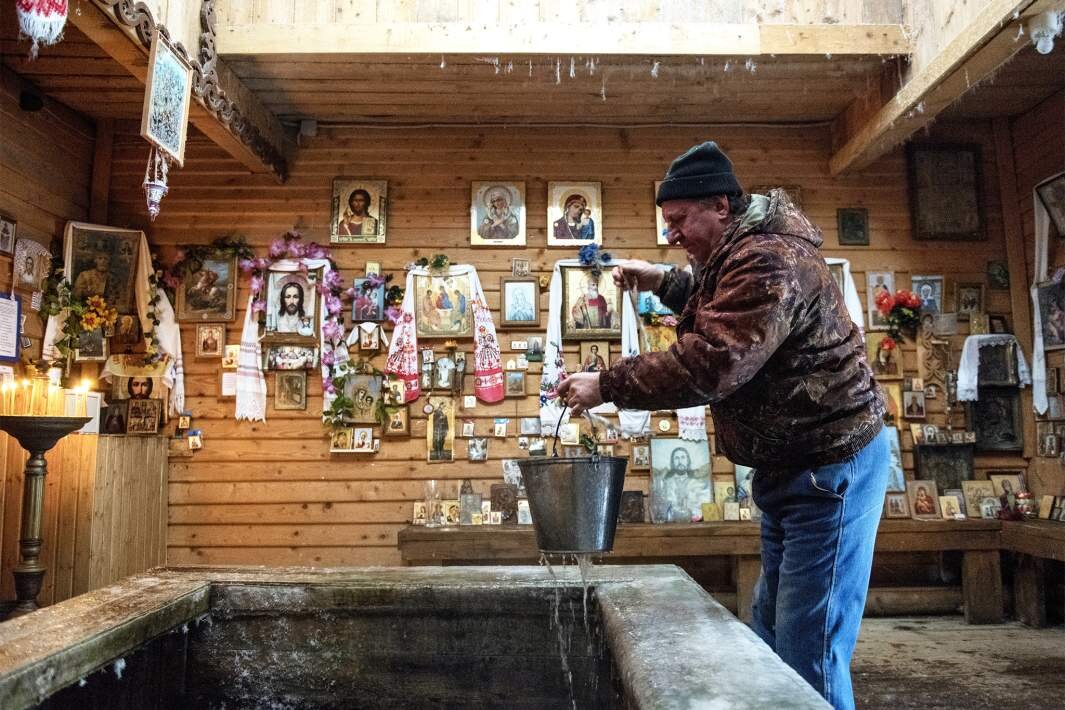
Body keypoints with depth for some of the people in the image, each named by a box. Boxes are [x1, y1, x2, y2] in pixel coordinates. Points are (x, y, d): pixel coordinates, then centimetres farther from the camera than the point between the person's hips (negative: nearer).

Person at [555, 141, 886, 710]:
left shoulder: (768, 261, -22)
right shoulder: (735, 255, 12)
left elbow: (710, 363, -30)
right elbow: (722, 308, 34)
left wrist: (606, 385, -23)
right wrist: (663, 283, 19)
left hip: (831, 464, -11)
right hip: (789, 465, 11)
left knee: (809, 648, -6)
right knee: (772, 628, 17)